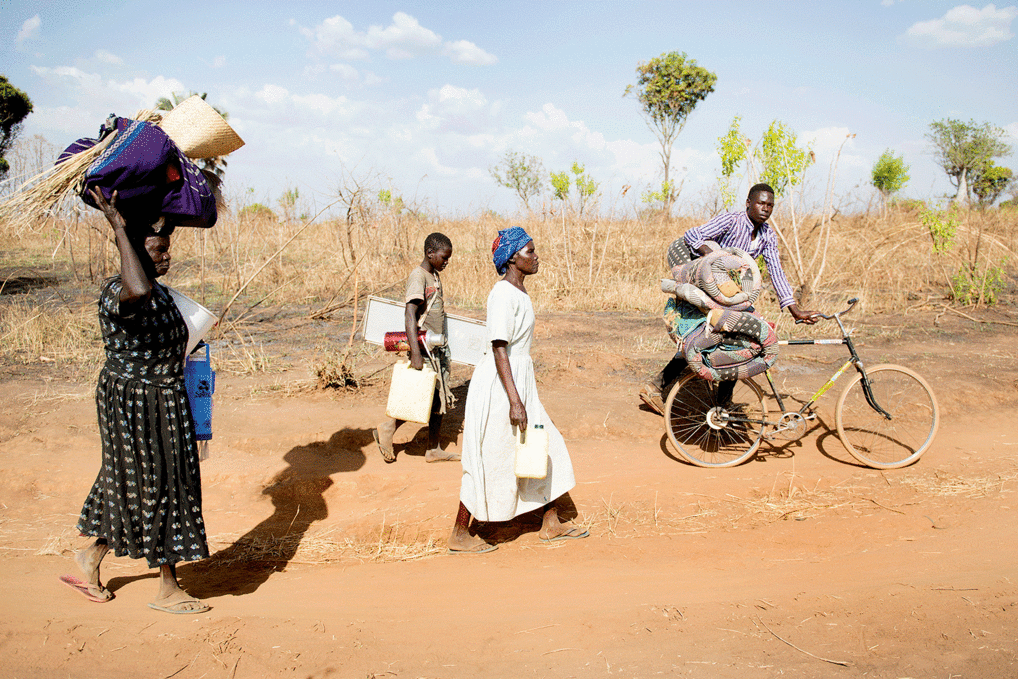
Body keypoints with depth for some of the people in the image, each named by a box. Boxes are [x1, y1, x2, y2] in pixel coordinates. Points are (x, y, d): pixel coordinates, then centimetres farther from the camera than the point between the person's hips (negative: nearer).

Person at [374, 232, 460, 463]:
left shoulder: (435, 276, 11)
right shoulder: (418, 277, -17)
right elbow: (410, 316, -26)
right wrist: (415, 354, -33)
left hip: (437, 348, 9)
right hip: (424, 348, -9)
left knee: (440, 397, 10)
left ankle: (434, 449, 19)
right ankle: (387, 429, 11)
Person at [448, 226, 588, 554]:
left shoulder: (518, 292, 10)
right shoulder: (502, 295, -19)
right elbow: (499, 350, -24)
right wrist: (514, 401, -26)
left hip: (519, 377, 10)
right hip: (498, 383, -10)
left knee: (545, 447, 14)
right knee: (489, 460, 1)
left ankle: (551, 524, 27)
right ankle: (459, 535, 15)